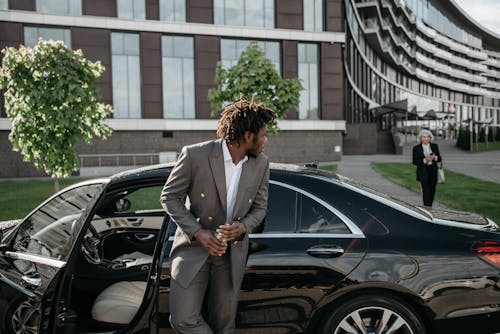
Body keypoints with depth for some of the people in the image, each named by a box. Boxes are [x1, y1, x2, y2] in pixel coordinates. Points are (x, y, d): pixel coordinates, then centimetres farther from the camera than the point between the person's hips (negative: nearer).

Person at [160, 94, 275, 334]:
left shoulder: (260, 164, -1)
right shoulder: (195, 155, -15)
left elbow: (260, 207, 9)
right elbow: (169, 197, -7)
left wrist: (242, 227, -13)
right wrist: (198, 232, -17)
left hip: (232, 254, 3)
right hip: (194, 247, -3)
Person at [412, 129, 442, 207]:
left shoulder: (434, 146, 5)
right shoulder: (416, 148, -4)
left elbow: (439, 159, 6)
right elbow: (415, 162, -6)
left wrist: (434, 157, -17)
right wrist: (425, 160, -20)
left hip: (433, 171, 4)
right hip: (423, 172, -4)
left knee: (432, 191, 9)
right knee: (426, 191, -11)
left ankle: (429, 206, 24)